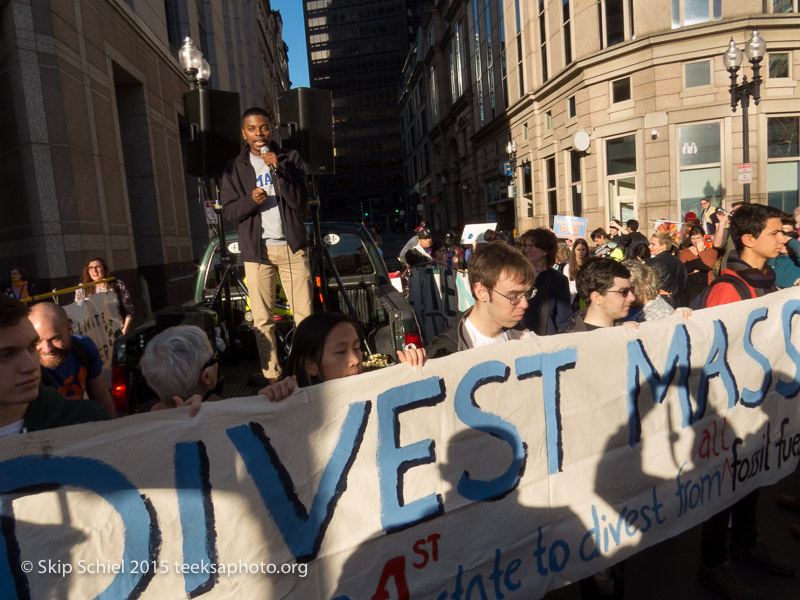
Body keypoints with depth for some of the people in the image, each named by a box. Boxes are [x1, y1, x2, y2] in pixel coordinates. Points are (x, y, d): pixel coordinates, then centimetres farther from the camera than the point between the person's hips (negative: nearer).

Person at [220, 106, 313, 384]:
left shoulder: (290, 158, 8)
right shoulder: (235, 168, 11)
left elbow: (300, 202, -2)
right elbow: (229, 210, 7)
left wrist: (278, 169, -13)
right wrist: (251, 200, -13)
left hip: (292, 246, -1)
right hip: (256, 249, 1)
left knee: (304, 313, -3)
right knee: (262, 319, 1)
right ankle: (272, 377, 8)